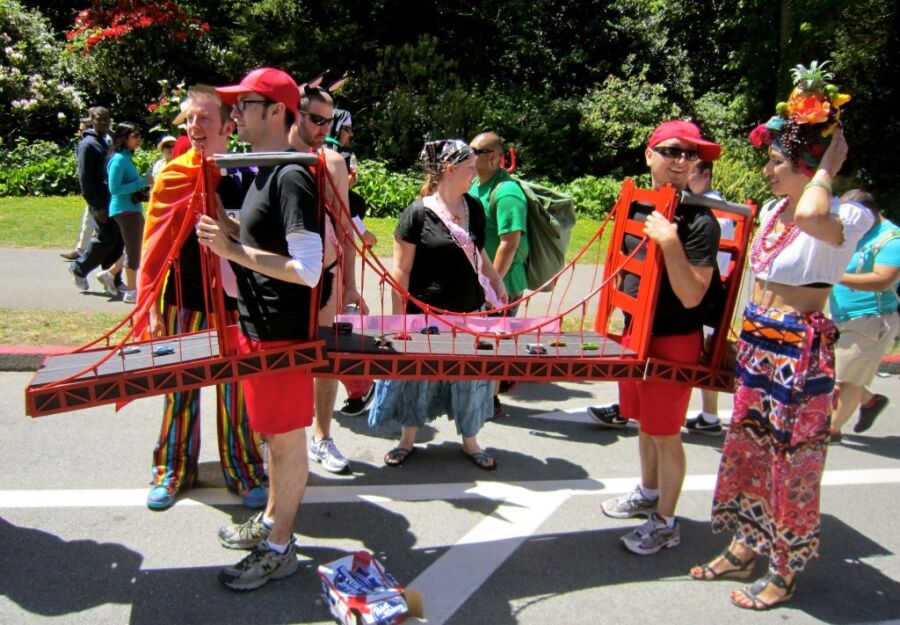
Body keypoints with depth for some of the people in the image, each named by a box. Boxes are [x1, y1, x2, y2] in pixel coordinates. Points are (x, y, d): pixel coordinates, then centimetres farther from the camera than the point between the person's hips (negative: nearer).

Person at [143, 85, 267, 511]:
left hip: (236, 306, 0)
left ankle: (244, 470, 23)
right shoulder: (173, 177, -2)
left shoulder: (248, 177, -3)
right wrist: (152, 308, -3)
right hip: (183, 304, 1)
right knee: (180, 390, 12)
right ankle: (173, 469, 28)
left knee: (238, 392, 7)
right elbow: (153, 246, 0)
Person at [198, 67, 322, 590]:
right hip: (259, 327, 10)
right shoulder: (264, 173, 12)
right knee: (275, 434, 21)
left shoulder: (291, 177, -18)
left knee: (287, 439, 4)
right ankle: (271, 521, 38)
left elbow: (307, 268, -25)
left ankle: (280, 548, 19)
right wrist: (226, 232, 7)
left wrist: (233, 250, -22)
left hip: (283, 334, -10)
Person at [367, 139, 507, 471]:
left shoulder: (474, 208, 2)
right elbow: (401, 271, -11)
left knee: (471, 374, 13)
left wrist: (496, 282, 10)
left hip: (470, 311, 5)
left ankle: (470, 441, 33)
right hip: (426, 315, -5)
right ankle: (408, 439, 33)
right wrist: (399, 318, -11)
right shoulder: (417, 213, -14)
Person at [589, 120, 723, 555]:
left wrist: (671, 243, -33)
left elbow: (692, 296, -22)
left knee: (665, 433, 4)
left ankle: (665, 523, 21)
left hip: (674, 341, -7)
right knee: (644, 422, 21)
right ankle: (648, 494, 42)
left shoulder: (700, 221, -17)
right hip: (636, 332, 7)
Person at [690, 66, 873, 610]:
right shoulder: (772, 210, 9)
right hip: (757, 341, 8)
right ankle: (747, 546, 32)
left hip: (801, 351, -8)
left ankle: (787, 571, 21)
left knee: (791, 456, 3)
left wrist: (829, 166, -23)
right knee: (747, 445, 15)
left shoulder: (844, 219, -16)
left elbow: (811, 215, -41)